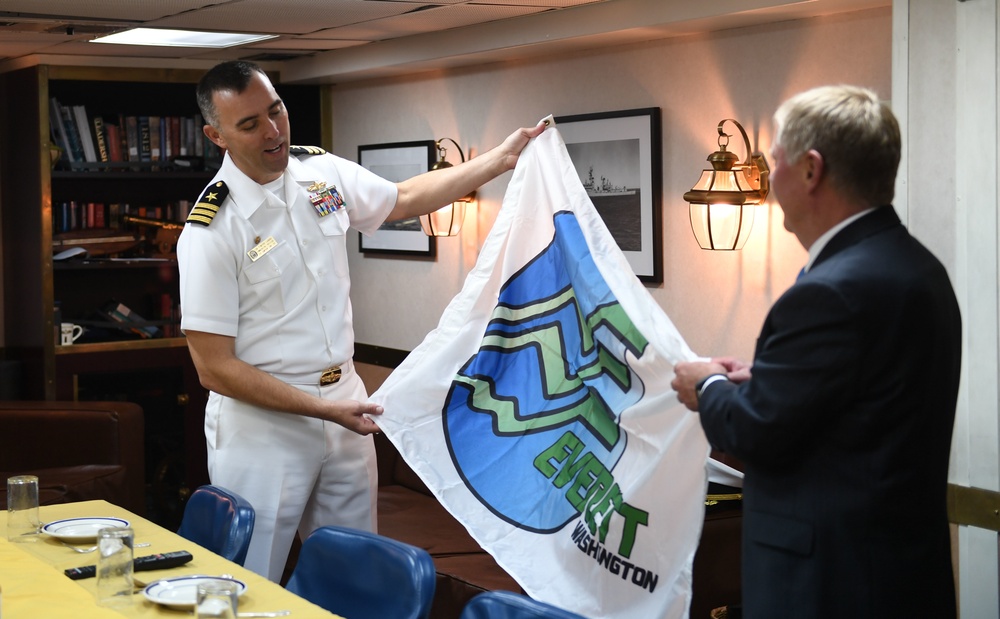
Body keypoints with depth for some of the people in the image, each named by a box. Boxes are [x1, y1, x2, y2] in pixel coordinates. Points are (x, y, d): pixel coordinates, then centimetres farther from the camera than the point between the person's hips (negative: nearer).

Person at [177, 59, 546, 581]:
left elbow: (404, 198, 20)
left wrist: (501, 159, 14)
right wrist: (322, 410, -19)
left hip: (344, 398, 6)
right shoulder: (211, 230, -18)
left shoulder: (323, 171, 1)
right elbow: (214, 368, -17)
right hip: (263, 420, -6)